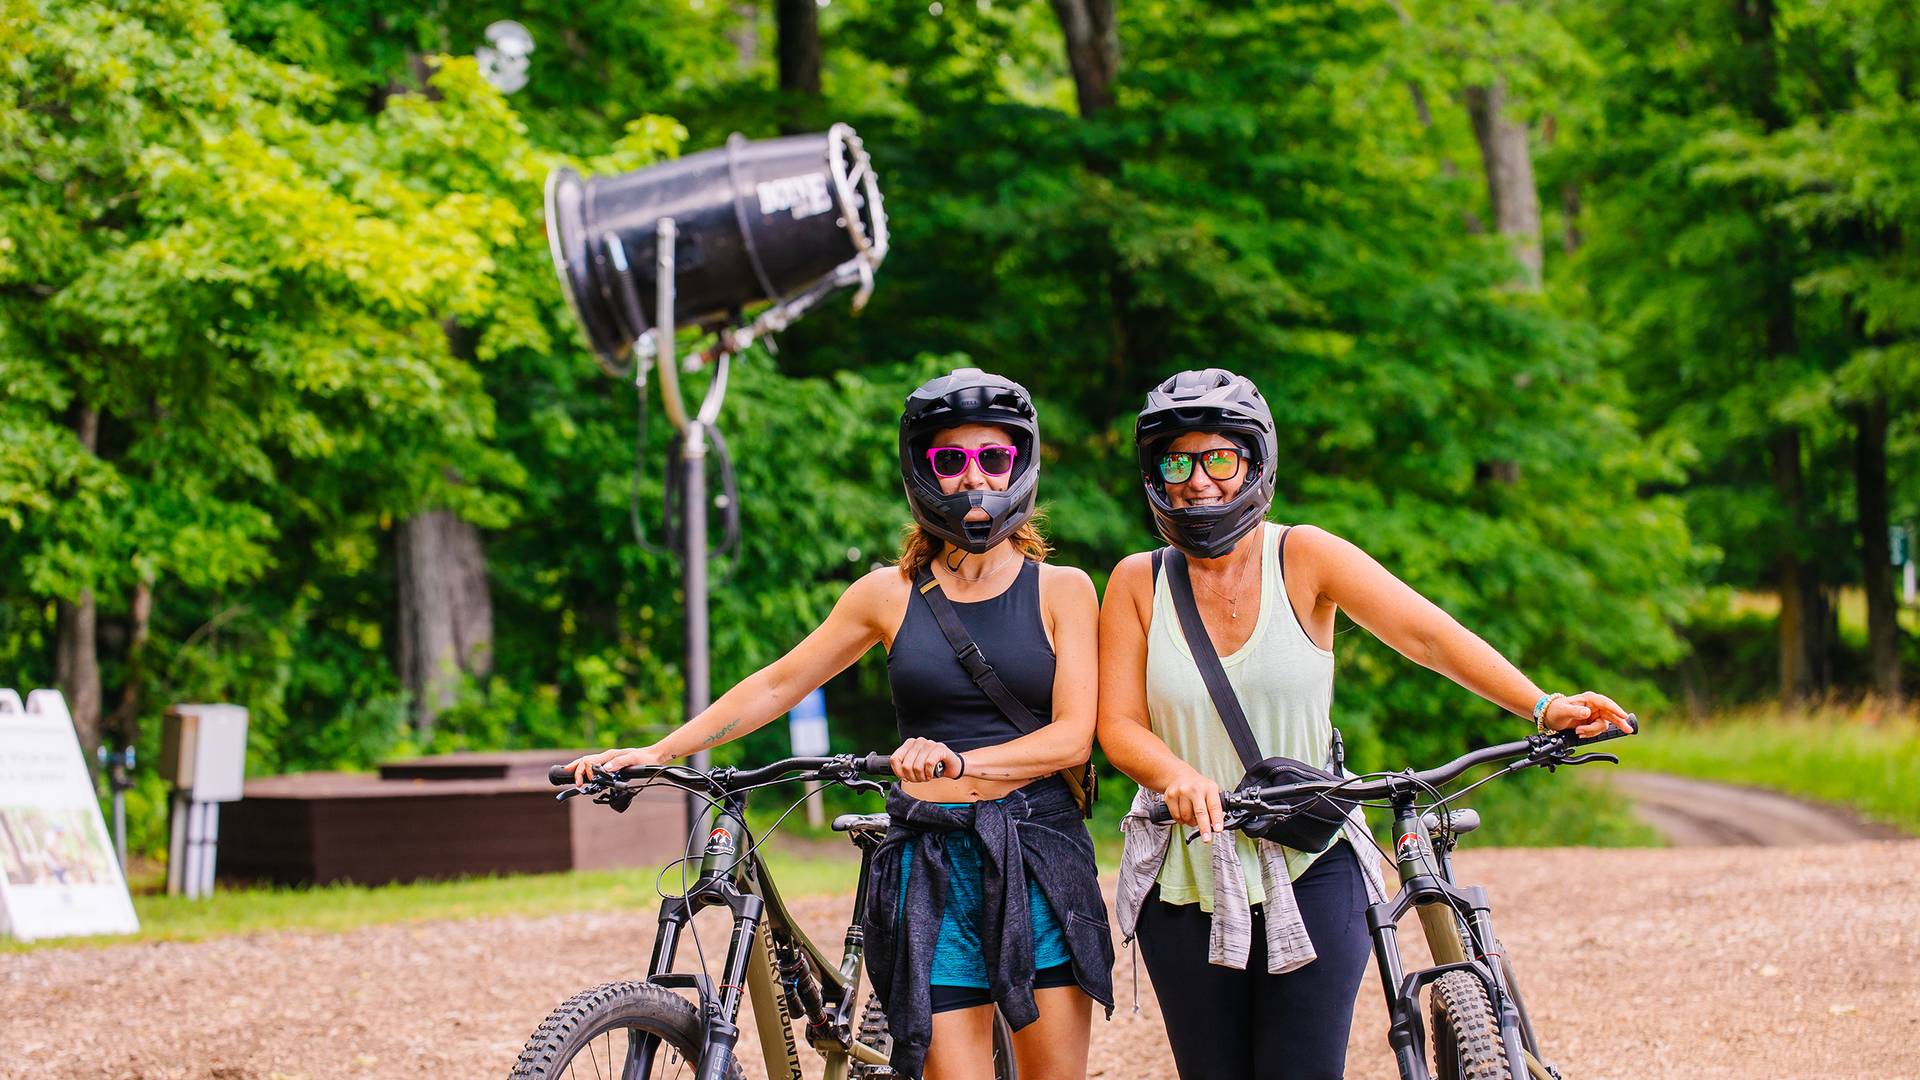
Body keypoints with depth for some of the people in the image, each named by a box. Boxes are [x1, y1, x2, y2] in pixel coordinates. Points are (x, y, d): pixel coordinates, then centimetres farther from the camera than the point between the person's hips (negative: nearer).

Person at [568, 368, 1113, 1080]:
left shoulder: (1062, 590, 4)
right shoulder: (890, 594, 9)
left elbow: (1072, 735, -5)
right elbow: (776, 685, 16)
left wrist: (958, 761, -20)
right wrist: (655, 753, 10)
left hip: (1039, 863, -1)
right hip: (930, 866, 1)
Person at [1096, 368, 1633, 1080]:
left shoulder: (1302, 557, -2)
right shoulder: (1138, 583, 3)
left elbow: (1427, 633, -11)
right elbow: (1120, 725, -1)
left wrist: (1543, 708, -23)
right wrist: (1181, 778, -23)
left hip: (1308, 869, -2)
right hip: (1186, 880, 2)